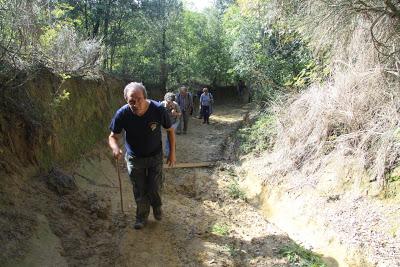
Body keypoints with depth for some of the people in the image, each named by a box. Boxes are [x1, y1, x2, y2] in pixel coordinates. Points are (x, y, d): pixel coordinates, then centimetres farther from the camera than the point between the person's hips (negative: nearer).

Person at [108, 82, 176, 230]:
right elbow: (113, 136, -12)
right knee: (139, 191, 13)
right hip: (134, 158, 1)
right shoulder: (122, 114, -25)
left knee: (154, 188, 6)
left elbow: (170, 130, -9)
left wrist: (172, 153, -7)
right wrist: (115, 147, -35)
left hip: (155, 156, -1)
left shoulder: (158, 110, -26)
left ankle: (156, 206, 43)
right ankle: (142, 216, 41)